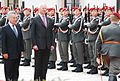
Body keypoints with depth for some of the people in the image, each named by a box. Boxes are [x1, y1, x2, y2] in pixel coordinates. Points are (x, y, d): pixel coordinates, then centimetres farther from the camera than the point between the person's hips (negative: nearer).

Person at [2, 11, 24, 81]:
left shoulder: (18, 27, 10)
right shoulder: (5, 29, -7)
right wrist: (5, 52, -13)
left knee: (16, 69, 12)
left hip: (17, 54, 5)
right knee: (8, 70, 2)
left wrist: (22, 50, 7)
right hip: (9, 54, -5)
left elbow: (21, 39, 13)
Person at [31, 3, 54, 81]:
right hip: (39, 45, -4)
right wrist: (34, 44, -11)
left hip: (47, 45, 5)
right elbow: (32, 33, -4)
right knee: (38, 63, 1)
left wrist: (52, 44, 8)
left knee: (45, 63, 8)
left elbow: (51, 33, 14)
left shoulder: (49, 20, 12)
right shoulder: (35, 20, -2)